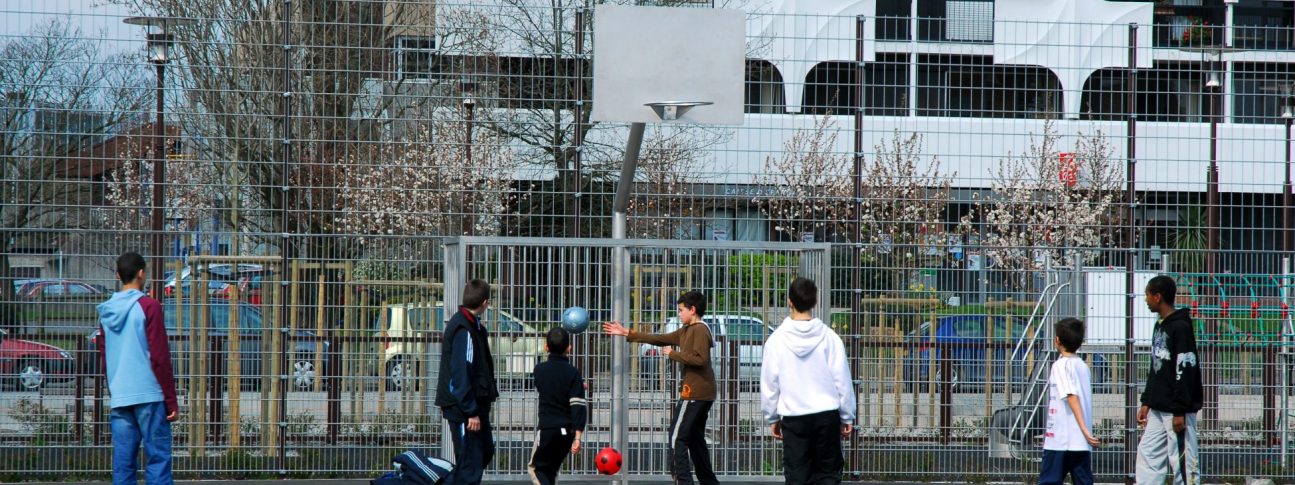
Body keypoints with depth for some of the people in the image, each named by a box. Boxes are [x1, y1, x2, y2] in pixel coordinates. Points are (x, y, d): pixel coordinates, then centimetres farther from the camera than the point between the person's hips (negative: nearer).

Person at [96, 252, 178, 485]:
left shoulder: (106, 312, 13)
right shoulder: (149, 307, -6)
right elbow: (160, 358, -8)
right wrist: (171, 401, -5)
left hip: (118, 398, 6)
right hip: (149, 396, -6)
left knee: (123, 463, 4)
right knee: (158, 458, -6)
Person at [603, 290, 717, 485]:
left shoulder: (700, 330, -11)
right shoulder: (686, 331, 19)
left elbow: (700, 359, -23)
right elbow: (659, 339, 22)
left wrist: (673, 354, -12)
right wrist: (626, 333, 21)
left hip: (695, 392, -10)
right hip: (704, 393, 10)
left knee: (677, 437, -10)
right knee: (695, 439, 14)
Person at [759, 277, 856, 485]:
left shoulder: (776, 340, -5)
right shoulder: (829, 337, -5)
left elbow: (769, 383, 0)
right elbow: (842, 380, -2)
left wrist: (772, 418, 13)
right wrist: (847, 417, 8)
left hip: (793, 416, 0)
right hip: (827, 414, 0)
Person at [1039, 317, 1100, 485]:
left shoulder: (1061, 365, -8)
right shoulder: (1083, 366, 14)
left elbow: (1072, 397, -17)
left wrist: (1084, 430, -23)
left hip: (1060, 439, -7)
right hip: (1081, 441, 7)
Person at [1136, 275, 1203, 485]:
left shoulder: (1180, 327, -13)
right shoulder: (1160, 326, 15)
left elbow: (1186, 371, -18)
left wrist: (1179, 412, -20)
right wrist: (1146, 402, 18)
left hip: (1178, 410, -10)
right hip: (1158, 410, 10)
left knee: (1182, 461, -7)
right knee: (1148, 454, 7)